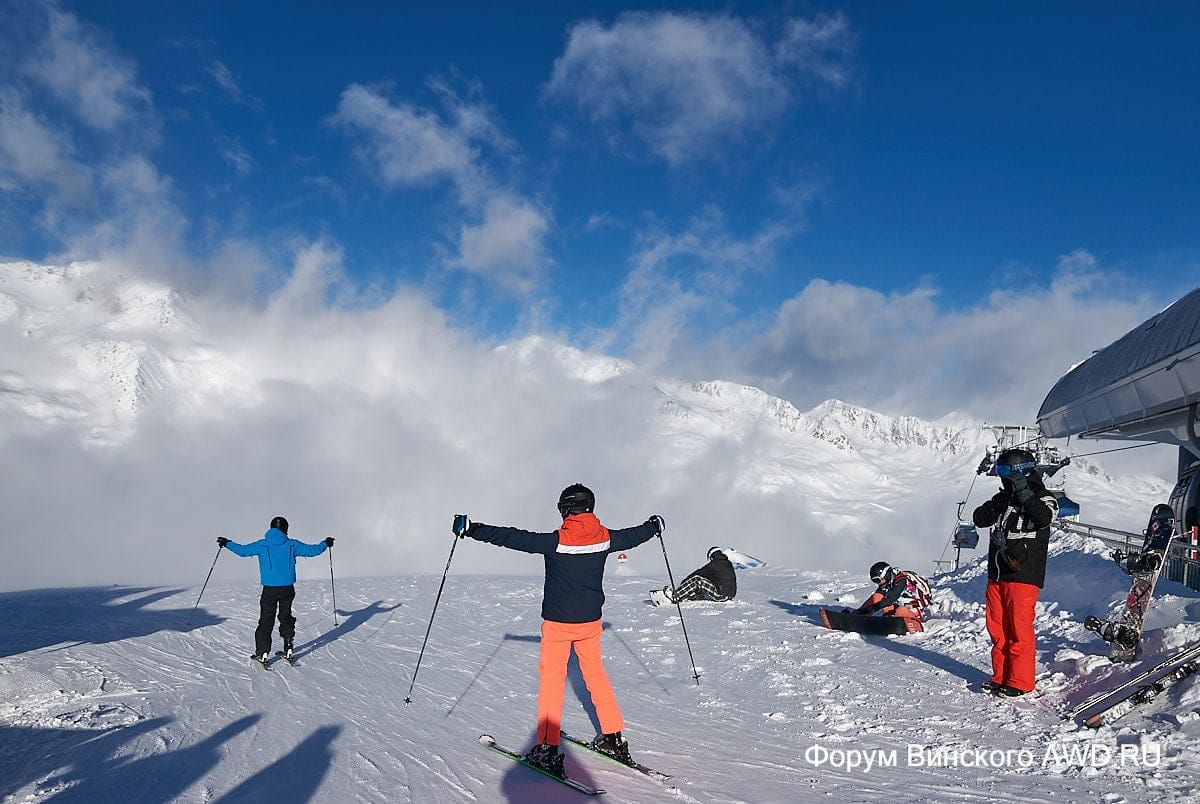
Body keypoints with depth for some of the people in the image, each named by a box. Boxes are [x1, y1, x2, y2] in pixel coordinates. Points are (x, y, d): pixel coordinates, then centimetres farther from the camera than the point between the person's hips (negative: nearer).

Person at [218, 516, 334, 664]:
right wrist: (325, 544, 23)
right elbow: (312, 550, 5)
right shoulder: (292, 545, 0)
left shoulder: (262, 545, -3)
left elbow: (243, 550, 0)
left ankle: (262, 653, 1)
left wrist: (227, 543, 17)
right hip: (287, 589, 2)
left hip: (269, 590, -2)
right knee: (286, 617, 17)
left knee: (266, 621, 5)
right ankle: (288, 650, 19)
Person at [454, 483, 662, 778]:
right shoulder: (604, 537, -4)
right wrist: (654, 526, 36)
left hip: (557, 623, -4)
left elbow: (515, 538, -24)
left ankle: (548, 750, 3)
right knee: (595, 673, 19)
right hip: (590, 621, 5)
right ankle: (613, 739, 24)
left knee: (551, 679, 5)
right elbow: (633, 535, 15)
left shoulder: (556, 541, -17)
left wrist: (472, 529, -22)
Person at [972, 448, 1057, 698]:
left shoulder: (1042, 498, -3)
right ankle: (1001, 676, 22)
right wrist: (997, 505, -10)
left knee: (1019, 630, -3)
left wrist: (1024, 492, -26)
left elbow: (1044, 517, -25)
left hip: (1023, 576, -6)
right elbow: (979, 519, 5)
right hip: (996, 576, 6)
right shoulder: (1003, 497, 14)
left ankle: (1020, 681, 7)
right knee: (997, 629, 11)